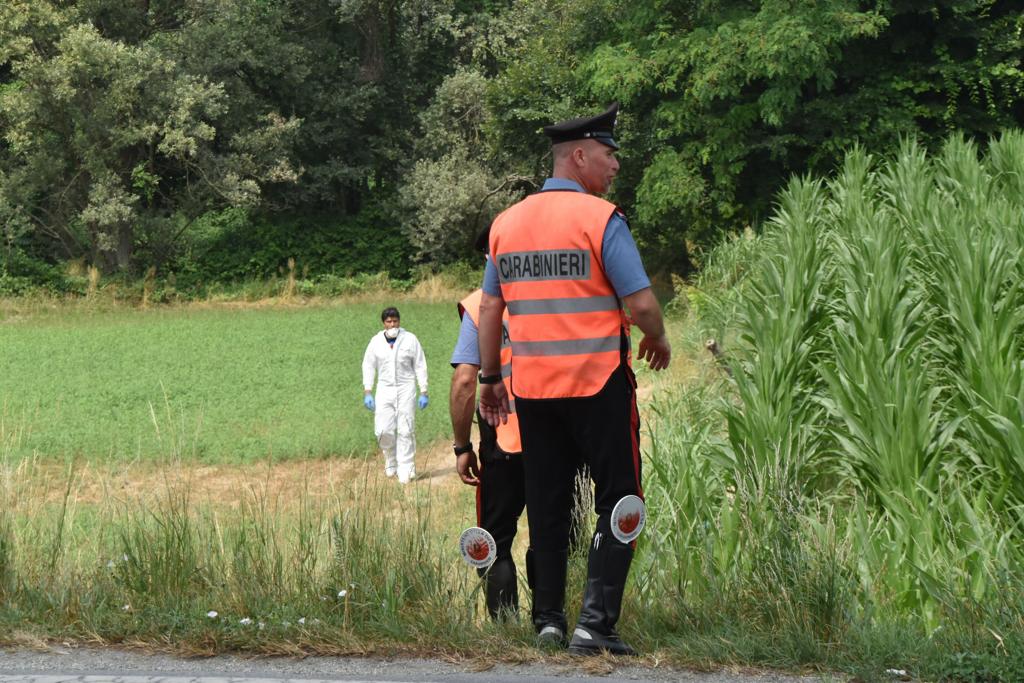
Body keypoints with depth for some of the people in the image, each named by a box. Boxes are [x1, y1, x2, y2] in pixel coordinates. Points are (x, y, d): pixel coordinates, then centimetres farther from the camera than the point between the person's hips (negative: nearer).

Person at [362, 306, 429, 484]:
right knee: (383, 431, -5)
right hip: (385, 389, 2)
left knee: (405, 431, -5)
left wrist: (423, 392, -2)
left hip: (406, 389, -2)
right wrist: (367, 392, 1)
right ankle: (391, 461, 20)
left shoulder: (410, 339, -1)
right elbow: (368, 366, 9)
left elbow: (420, 366, 3)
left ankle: (406, 470, -1)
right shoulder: (376, 341, 3)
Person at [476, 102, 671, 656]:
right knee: (618, 504, 0)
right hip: (598, 382, -6)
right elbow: (641, 303, -14)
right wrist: (658, 342, 6)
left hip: (531, 387, 6)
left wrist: (489, 379, 20)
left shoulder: (507, 222, 9)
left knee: (546, 506, 14)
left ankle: (548, 619, 16)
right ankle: (595, 621, -9)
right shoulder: (600, 218, -10)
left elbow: (489, 309, 12)